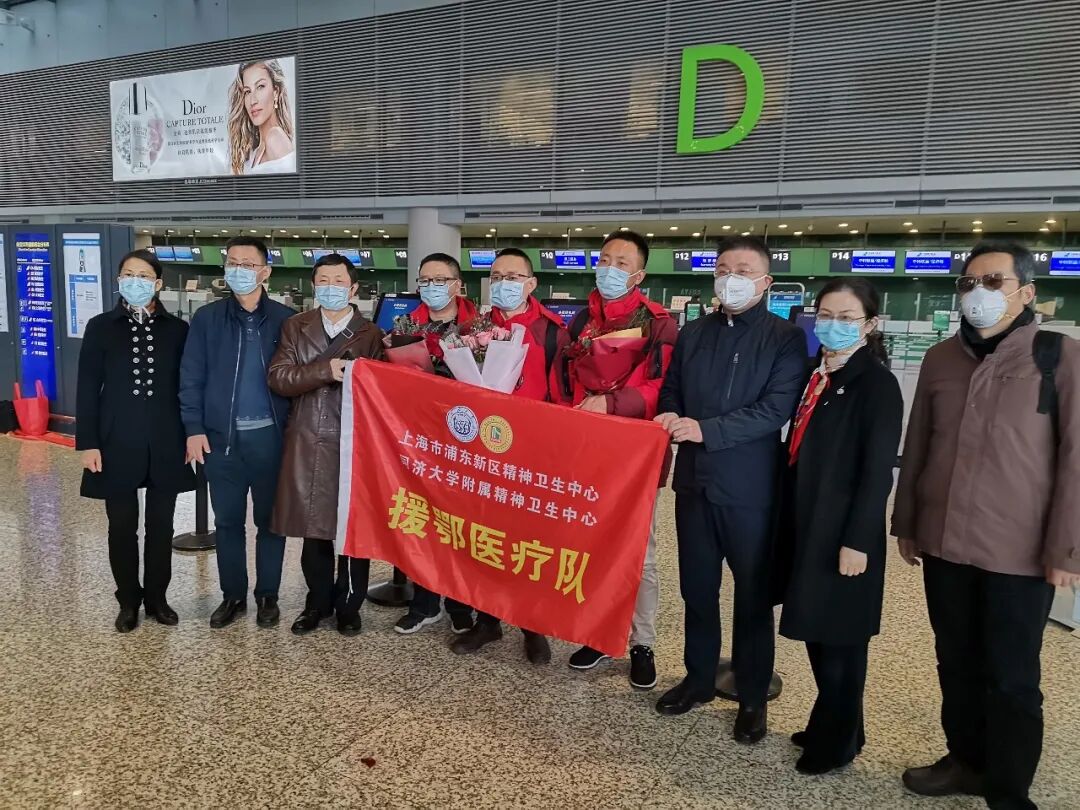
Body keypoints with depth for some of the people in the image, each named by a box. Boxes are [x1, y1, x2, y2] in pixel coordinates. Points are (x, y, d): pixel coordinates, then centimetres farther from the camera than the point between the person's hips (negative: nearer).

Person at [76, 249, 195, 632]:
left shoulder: (177, 329, 3)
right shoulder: (101, 327, 2)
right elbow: (87, 388, 0)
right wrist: (87, 443, -6)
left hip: (165, 443, 1)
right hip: (118, 443, 0)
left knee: (161, 525, 9)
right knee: (122, 526, 8)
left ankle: (156, 596, 25)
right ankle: (129, 601, 24)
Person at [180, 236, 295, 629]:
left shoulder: (286, 319, 1)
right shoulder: (207, 319, 3)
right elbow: (191, 378, 3)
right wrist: (193, 428, -5)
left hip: (270, 435, -1)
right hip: (221, 437, 1)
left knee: (270, 519, 9)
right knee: (228, 520, 11)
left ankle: (267, 595, 23)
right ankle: (233, 595, 25)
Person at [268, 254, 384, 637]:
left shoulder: (371, 335, 3)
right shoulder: (295, 327, 9)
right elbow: (277, 377, -4)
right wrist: (325, 370, -16)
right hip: (307, 444, 2)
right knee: (313, 529, 11)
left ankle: (349, 605, 22)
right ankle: (318, 602, 28)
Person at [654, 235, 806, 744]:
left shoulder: (786, 339, -5)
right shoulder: (692, 335, 11)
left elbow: (775, 409, -16)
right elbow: (670, 394, 13)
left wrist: (705, 429, -22)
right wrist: (672, 420, -11)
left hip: (750, 488, -4)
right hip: (694, 481, 5)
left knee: (753, 596, 9)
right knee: (697, 589, 16)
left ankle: (753, 698, 25)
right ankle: (699, 679, 34)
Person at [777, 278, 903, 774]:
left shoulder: (877, 384, -12)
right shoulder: (818, 378, 9)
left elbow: (878, 470, -16)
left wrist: (857, 541, -18)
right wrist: (789, 521, 11)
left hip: (842, 533, -7)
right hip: (808, 526, 7)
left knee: (839, 639, 7)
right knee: (818, 632, 17)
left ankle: (837, 742, 26)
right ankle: (829, 724, 35)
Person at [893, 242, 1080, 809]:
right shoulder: (940, 358, 6)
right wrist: (907, 523, 12)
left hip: (1020, 552, -4)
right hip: (944, 543, 4)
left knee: (1011, 678, 9)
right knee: (956, 664, 17)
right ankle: (966, 760, 36)